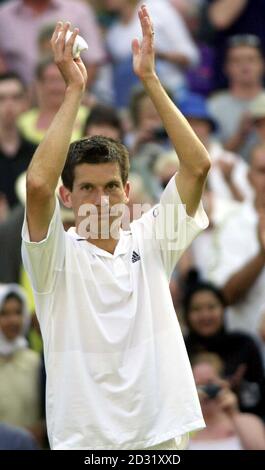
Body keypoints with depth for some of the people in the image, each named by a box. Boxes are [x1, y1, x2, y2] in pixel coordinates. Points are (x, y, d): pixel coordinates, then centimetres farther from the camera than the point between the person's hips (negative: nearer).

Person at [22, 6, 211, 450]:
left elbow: (197, 165, -2)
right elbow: (38, 184, -21)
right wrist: (74, 90, -15)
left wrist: (149, 78, -5)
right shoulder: (57, 256, -2)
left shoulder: (150, 243, 7)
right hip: (84, 441, -3)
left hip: (161, 434, 3)